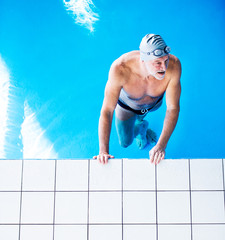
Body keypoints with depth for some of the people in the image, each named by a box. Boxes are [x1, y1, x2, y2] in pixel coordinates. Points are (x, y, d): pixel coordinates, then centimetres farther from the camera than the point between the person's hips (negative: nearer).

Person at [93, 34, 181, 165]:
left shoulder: (174, 65, -43)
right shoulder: (120, 69, -47)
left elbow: (173, 108, -35)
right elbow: (107, 111, -41)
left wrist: (161, 145, -43)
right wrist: (103, 150, -44)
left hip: (155, 103, 1)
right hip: (126, 104, -1)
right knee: (125, 143, 19)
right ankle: (140, 127, 49)